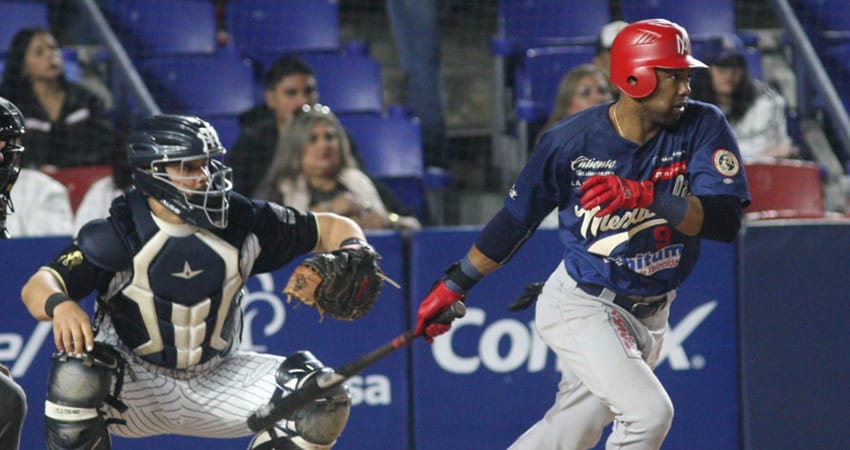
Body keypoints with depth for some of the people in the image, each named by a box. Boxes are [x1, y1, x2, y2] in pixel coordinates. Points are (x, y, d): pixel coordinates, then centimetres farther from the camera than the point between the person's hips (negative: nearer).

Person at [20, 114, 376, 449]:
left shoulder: (241, 222, -9)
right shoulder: (116, 237, -18)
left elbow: (333, 228, 0)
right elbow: (36, 287, -28)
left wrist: (353, 257, -23)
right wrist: (60, 305, -52)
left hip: (214, 383, 3)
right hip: (133, 387, -3)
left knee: (323, 397, -14)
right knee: (77, 373, -35)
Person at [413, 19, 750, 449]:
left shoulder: (703, 127, -9)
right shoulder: (572, 140, -12)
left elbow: (725, 220, -21)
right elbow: (515, 220, 2)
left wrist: (644, 196, -35)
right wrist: (455, 284, 9)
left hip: (650, 315, 4)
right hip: (582, 306, -4)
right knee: (649, 412, -22)